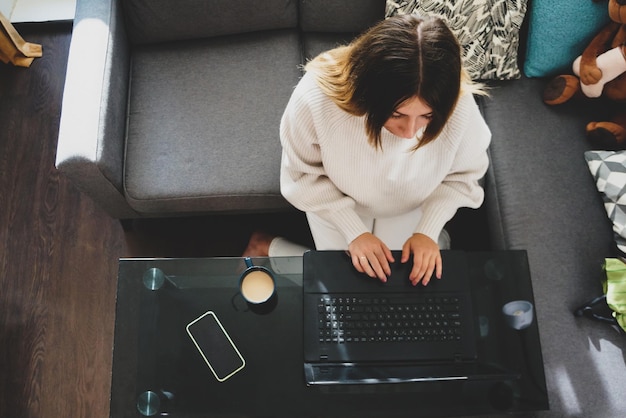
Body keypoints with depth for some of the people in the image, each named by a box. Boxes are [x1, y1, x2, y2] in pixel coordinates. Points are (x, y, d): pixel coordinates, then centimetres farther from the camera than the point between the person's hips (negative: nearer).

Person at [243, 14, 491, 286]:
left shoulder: (459, 106, -34)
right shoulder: (315, 98, -39)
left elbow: (463, 175, -11)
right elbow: (305, 177, -19)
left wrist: (428, 230, -22)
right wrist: (354, 231, -22)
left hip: (409, 207, 3)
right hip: (337, 204, -2)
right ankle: (266, 246, 29)